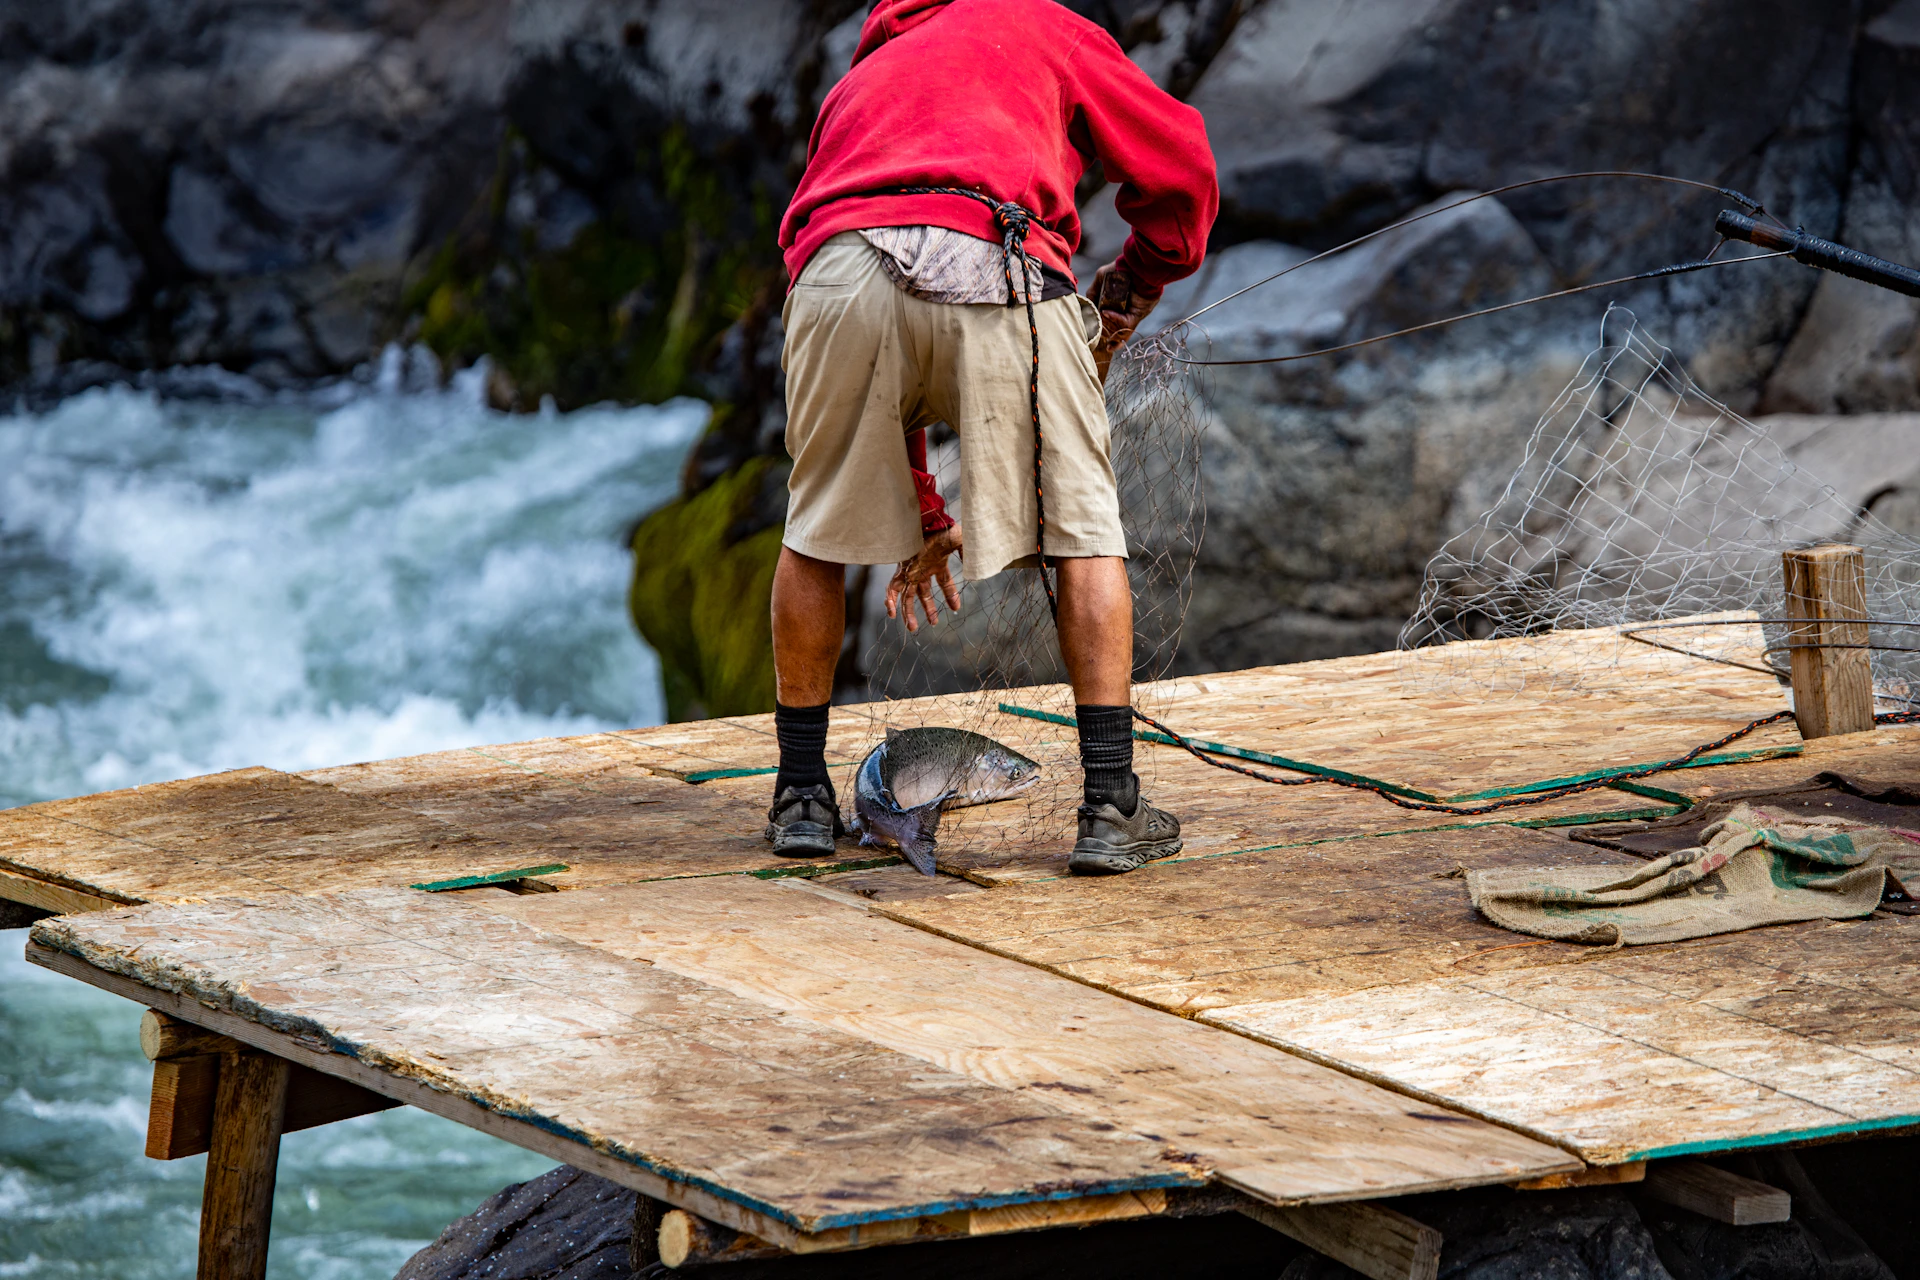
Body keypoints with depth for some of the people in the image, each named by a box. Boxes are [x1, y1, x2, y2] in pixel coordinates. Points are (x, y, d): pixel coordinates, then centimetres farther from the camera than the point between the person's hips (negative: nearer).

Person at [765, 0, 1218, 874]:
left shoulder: (856, 88, 40)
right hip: (991, 267, -3)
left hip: (839, 275, 3)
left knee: (818, 532, 23)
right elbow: (1180, 172, 26)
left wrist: (916, 515, 44)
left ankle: (801, 796, 28)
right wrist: (1124, 299, 42)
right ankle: (1111, 809, 6)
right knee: (1082, 528, 11)